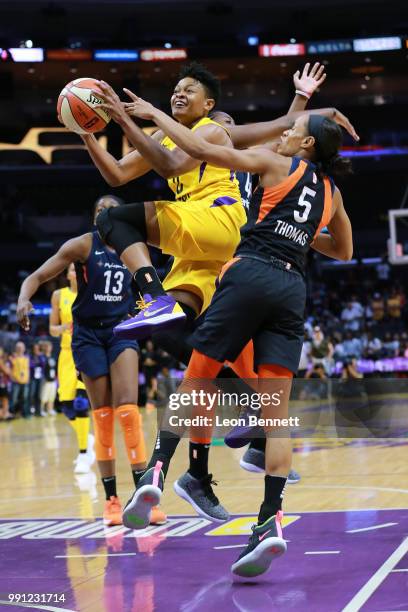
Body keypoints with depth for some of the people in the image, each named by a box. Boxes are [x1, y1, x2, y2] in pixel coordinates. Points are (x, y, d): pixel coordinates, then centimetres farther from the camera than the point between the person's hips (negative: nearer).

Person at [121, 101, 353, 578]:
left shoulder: (277, 163, 7)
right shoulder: (330, 192, 21)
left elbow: (203, 150, 3)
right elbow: (343, 251, 35)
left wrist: (154, 114, 12)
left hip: (251, 274, -4)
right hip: (292, 289, 4)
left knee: (194, 382, 5)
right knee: (276, 411, -1)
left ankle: (156, 472, -8)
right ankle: (271, 520, -11)